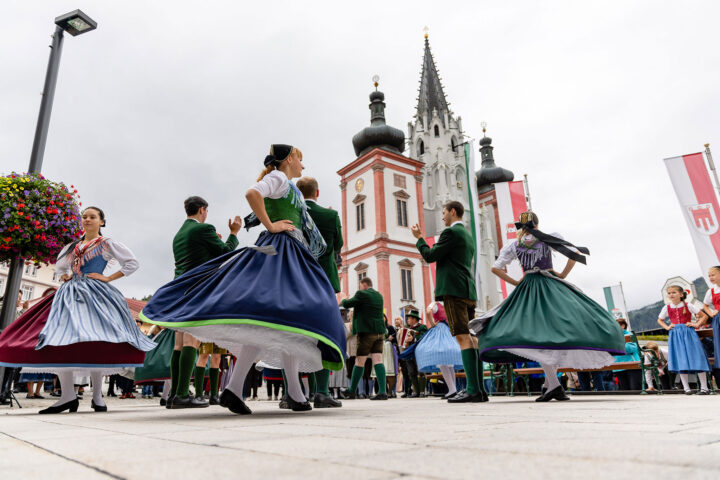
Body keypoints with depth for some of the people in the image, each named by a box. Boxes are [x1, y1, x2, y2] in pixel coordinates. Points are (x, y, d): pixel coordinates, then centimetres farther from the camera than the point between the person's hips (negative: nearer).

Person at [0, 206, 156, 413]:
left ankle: (97, 396, -4)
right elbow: (59, 266, 36)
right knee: (57, 339, -7)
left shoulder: (107, 244, 5)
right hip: (70, 293, 6)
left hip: (95, 293, -5)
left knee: (94, 343, -12)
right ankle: (68, 396, -5)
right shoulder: (72, 247, 20)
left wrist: (109, 278, -4)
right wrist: (65, 276, 15)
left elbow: (132, 263, 0)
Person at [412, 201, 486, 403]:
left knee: (463, 338, -12)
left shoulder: (451, 232, -5)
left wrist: (419, 238, 9)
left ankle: (473, 390, -14)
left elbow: (430, 256, -6)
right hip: (468, 291, 9)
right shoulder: (468, 235, 24)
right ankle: (478, 389, 7)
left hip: (453, 290, -9)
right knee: (470, 338, 6)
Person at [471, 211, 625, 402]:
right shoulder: (549, 239, 4)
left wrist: (516, 283, 7)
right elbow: (576, 253, 0)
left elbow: (495, 268, 2)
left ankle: (553, 385, -18)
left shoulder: (513, 245, 7)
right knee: (558, 330, 8)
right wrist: (562, 275, 6)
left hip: (527, 290, 0)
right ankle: (549, 385, 7)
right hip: (551, 287, 0)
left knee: (536, 334, -6)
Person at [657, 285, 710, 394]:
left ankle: (704, 387, 6)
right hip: (675, 335, 2)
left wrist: (696, 325, -6)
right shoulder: (667, 308, 5)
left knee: (696, 359, -3)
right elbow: (660, 320, 20)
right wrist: (667, 327, 5)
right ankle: (686, 387, 7)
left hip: (688, 334, -2)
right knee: (680, 361, 1)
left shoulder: (688, 306, -2)